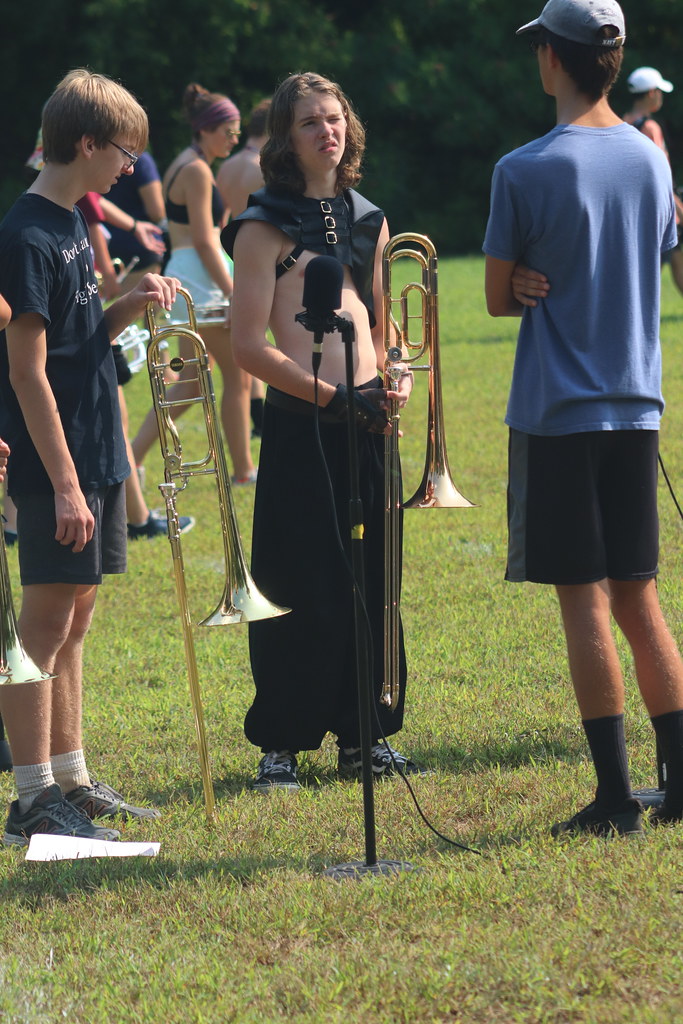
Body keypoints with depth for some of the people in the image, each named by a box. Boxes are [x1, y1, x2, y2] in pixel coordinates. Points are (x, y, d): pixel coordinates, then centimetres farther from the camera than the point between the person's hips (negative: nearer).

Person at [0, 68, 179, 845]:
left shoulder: (71, 225, 12)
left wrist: (130, 307, 1)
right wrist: (64, 483, -21)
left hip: (95, 456, 9)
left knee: (74, 619, 13)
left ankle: (71, 781, 20)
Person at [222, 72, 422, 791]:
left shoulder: (368, 222, 14)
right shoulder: (264, 227, -5)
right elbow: (249, 347, -10)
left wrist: (396, 382, 1)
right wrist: (336, 397, -15)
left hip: (368, 422, 6)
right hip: (300, 426, -6)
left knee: (371, 583, 7)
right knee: (300, 593, -4)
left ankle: (361, 736, 16)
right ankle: (280, 745, 5)